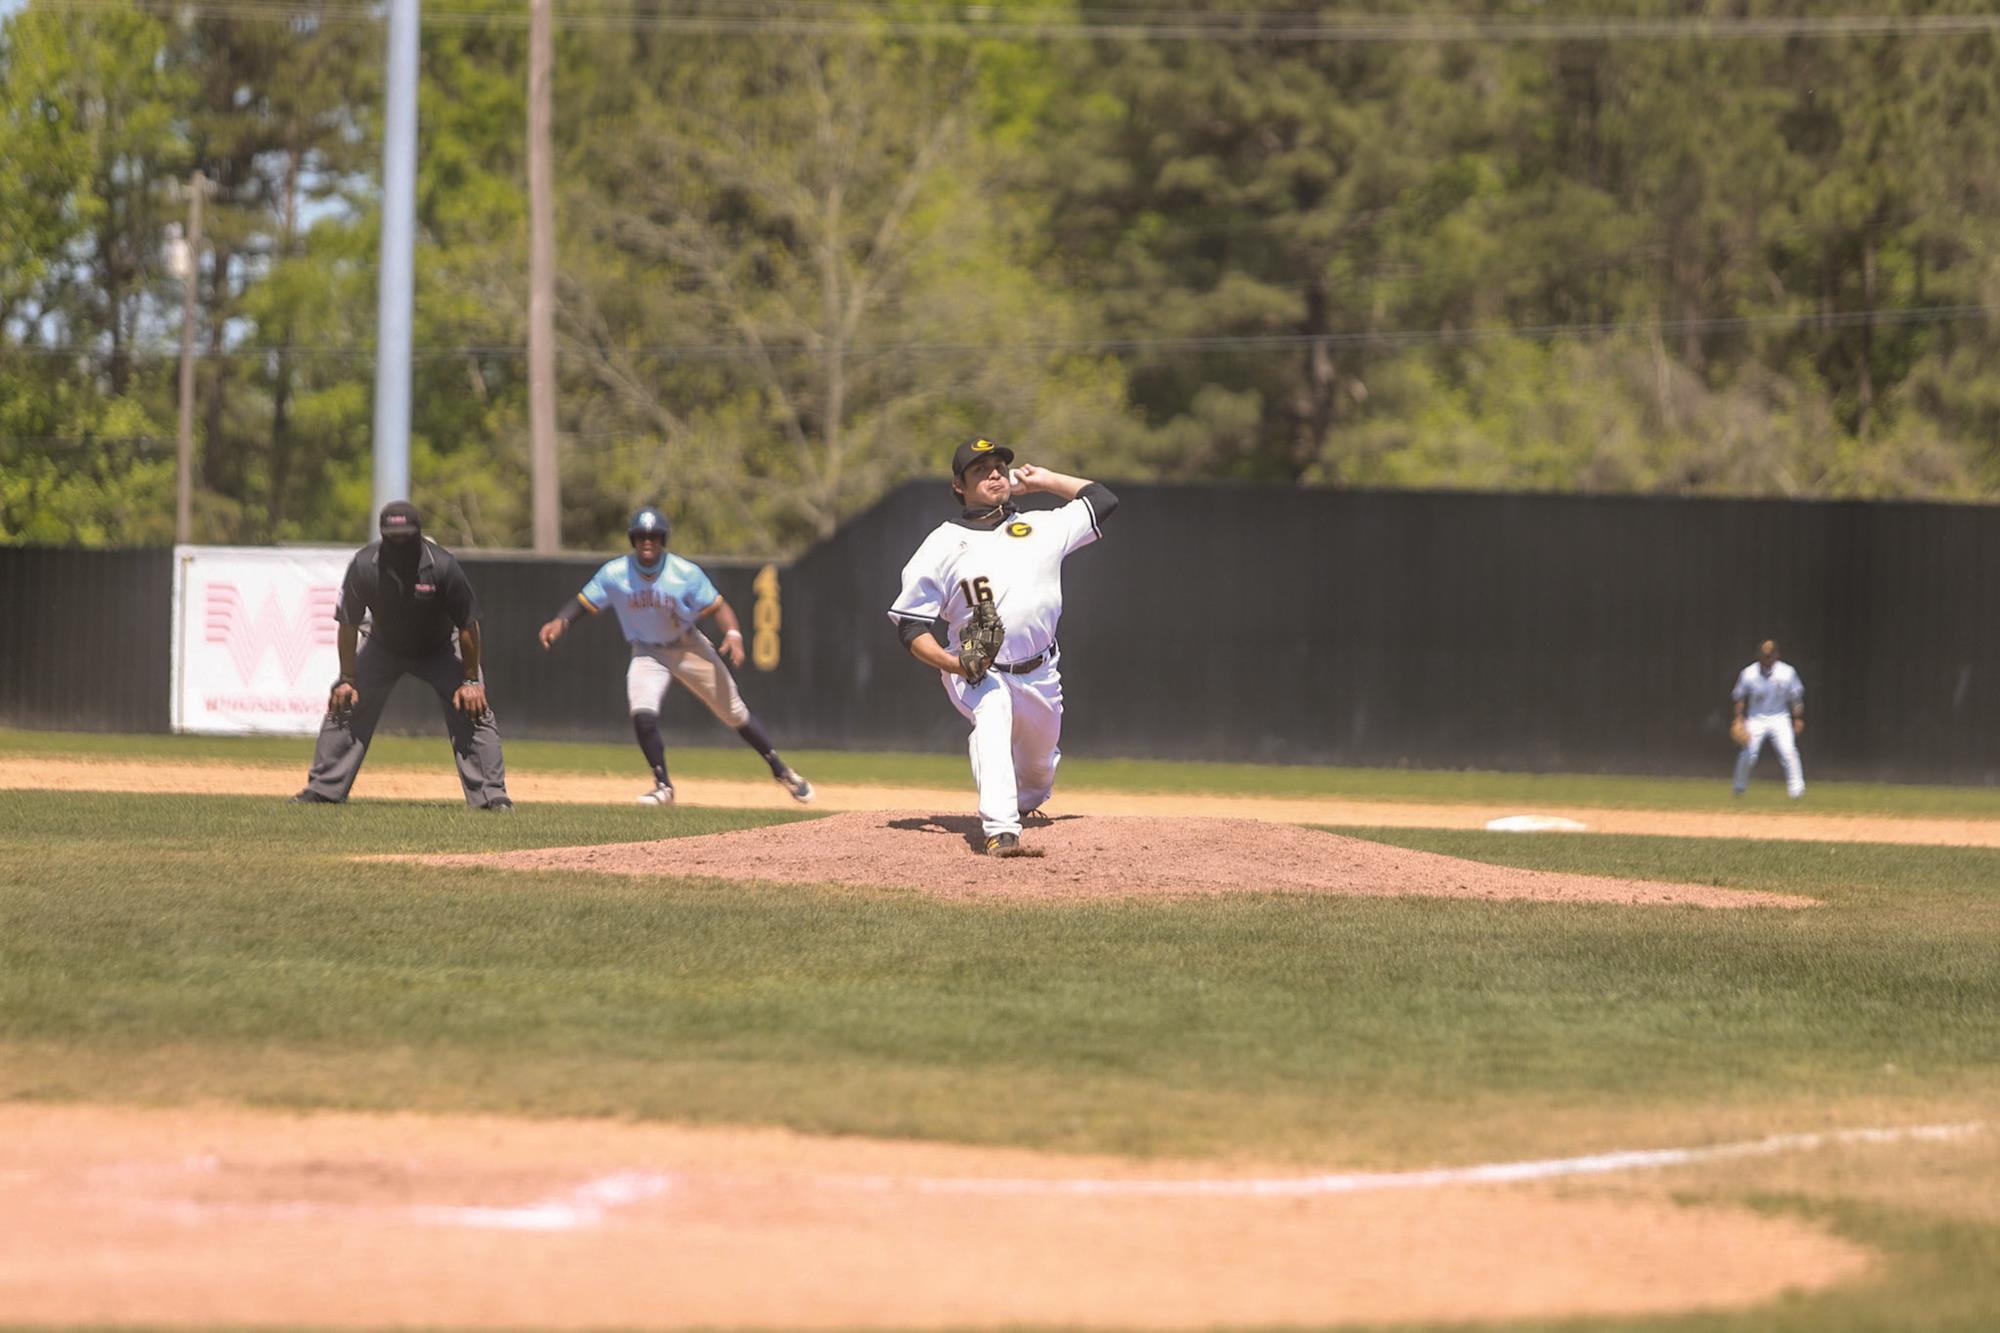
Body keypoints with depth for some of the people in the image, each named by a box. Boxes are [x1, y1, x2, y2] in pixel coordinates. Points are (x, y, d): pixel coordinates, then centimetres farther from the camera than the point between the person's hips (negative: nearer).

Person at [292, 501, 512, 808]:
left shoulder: (442, 566, -31)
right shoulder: (364, 565, -26)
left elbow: (468, 624, -21)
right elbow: (348, 624, -14)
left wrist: (471, 680, -20)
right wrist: (347, 679, -15)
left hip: (440, 650, -2)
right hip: (383, 649, 2)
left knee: (473, 710, -15)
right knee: (343, 705, -7)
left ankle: (491, 795, -12)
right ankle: (322, 790, 2)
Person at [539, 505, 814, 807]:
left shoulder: (686, 573, -20)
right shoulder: (615, 573, -17)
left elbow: (717, 606, -16)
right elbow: (583, 602, -13)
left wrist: (733, 634, -35)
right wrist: (560, 622, -33)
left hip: (689, 648, 0)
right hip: (647, 654, 0)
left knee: (735, 712, 6)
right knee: (643, 714, -23)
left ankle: (780, 770, 23)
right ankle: (663, 786, -6)